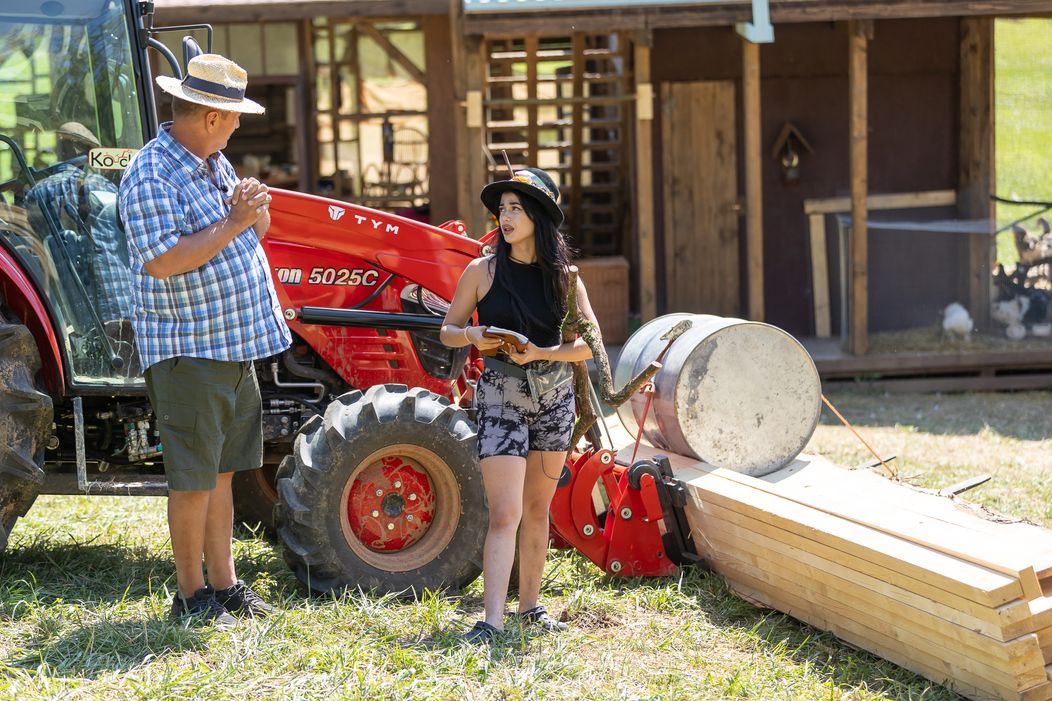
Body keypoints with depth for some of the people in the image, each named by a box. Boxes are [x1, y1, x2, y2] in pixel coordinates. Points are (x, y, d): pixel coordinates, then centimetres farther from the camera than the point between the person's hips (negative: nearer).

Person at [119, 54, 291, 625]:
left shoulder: (213, 163, 13)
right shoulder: (151, 177, -17)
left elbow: (257, 232, 19)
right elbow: (162, 261, -25)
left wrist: (254, 209, -5)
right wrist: (234, 223, -23)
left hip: (234, 345, 9)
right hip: (186, 351, -9)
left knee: (222, 471, 14)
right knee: (193, 479, -3)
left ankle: (224, 585, 21)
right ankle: (191, 595, 7)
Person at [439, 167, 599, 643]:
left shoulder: (563, 276, 2)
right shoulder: (483, 271, -1)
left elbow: (590, 343, 0)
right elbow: (448, 330, 6)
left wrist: (541, 353, -15)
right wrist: (473, 337, -16)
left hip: (554, 395, 3)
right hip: (501, 395, -3)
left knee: (537, 510, 12)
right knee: (505, 513, -12)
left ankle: (530, 605, 23)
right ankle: (492, 619, -14)